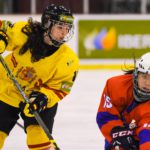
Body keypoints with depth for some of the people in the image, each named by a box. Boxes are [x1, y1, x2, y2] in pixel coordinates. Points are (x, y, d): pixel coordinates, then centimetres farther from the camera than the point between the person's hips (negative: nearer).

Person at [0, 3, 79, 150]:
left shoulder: (68, 60, -22)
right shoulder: (25, 32, -22)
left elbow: (59, 88, -14)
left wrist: (43, 97, -32)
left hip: (41, 102, -1)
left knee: (39, 138, -19)